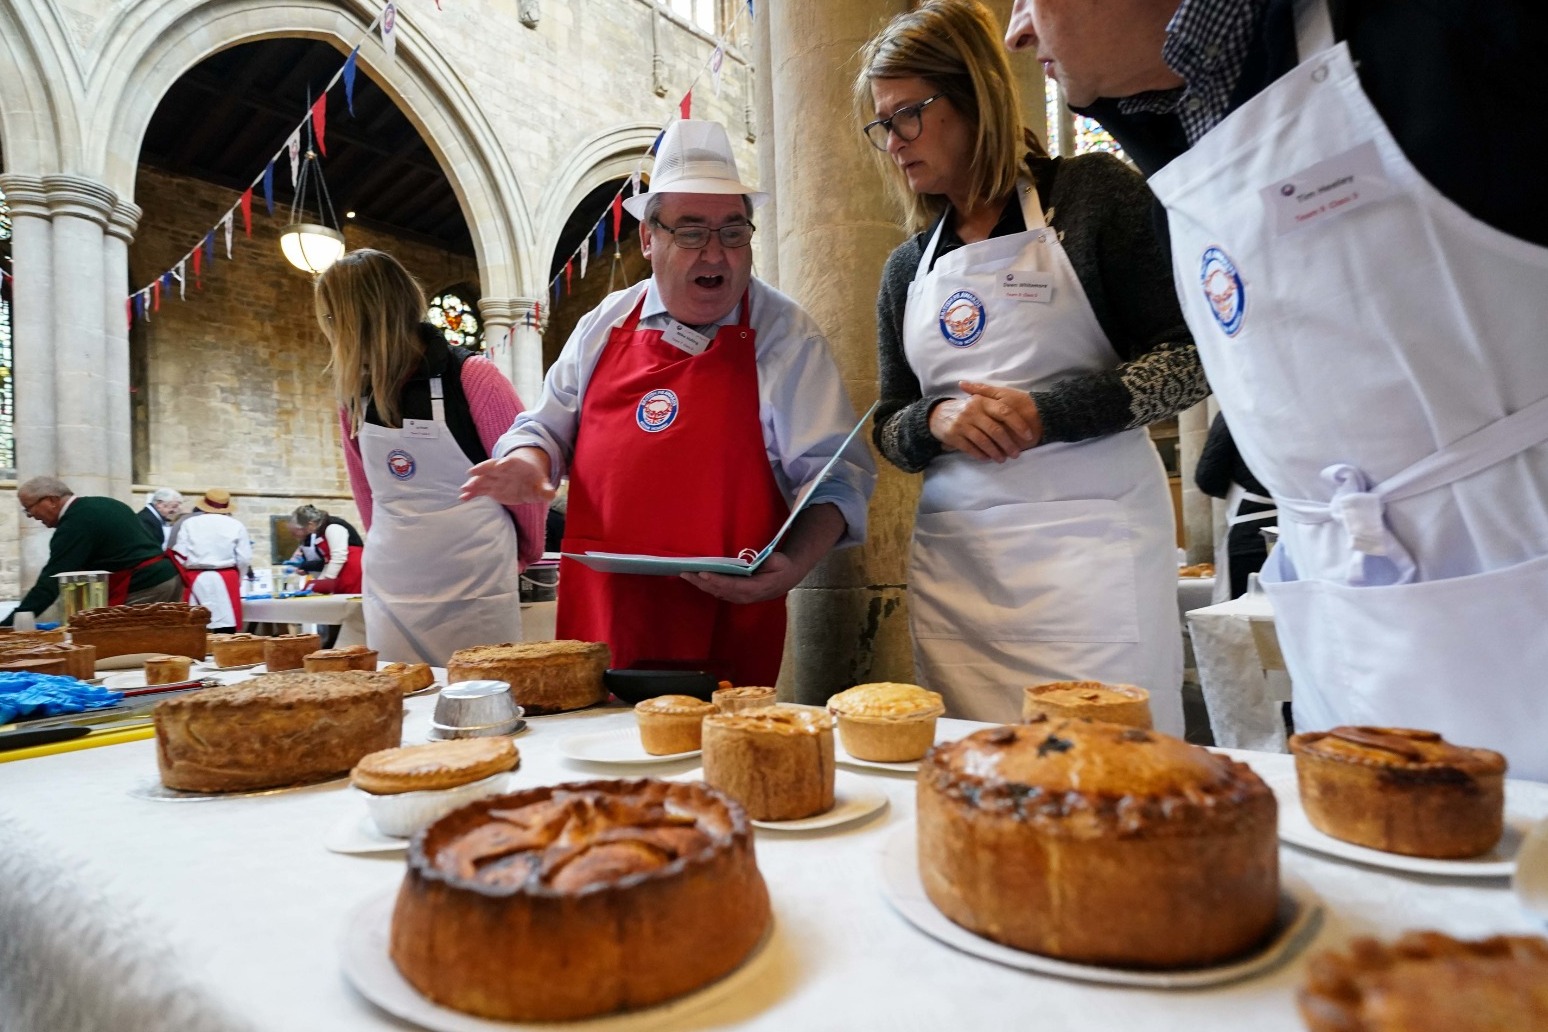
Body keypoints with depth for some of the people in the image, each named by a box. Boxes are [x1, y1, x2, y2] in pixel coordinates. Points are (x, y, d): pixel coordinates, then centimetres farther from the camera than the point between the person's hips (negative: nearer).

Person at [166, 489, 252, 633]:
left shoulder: (188, 522, 3)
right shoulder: (236, 525, 1)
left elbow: (179, 555, 1)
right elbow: (244, 559, 0)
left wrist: (187, 577, 16)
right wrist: (236, 581, 16)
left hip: (196, 581, 1)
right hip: (225, 582, -1)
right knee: (226, 630, -2)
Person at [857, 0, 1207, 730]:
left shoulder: (1090, 195, 2)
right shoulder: (907, 268, 15)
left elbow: (1192, 358, -2)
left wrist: (1047, 411, -14)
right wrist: (936, 420, -8)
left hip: (1086, 540, -3)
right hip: (954, 557, 4)